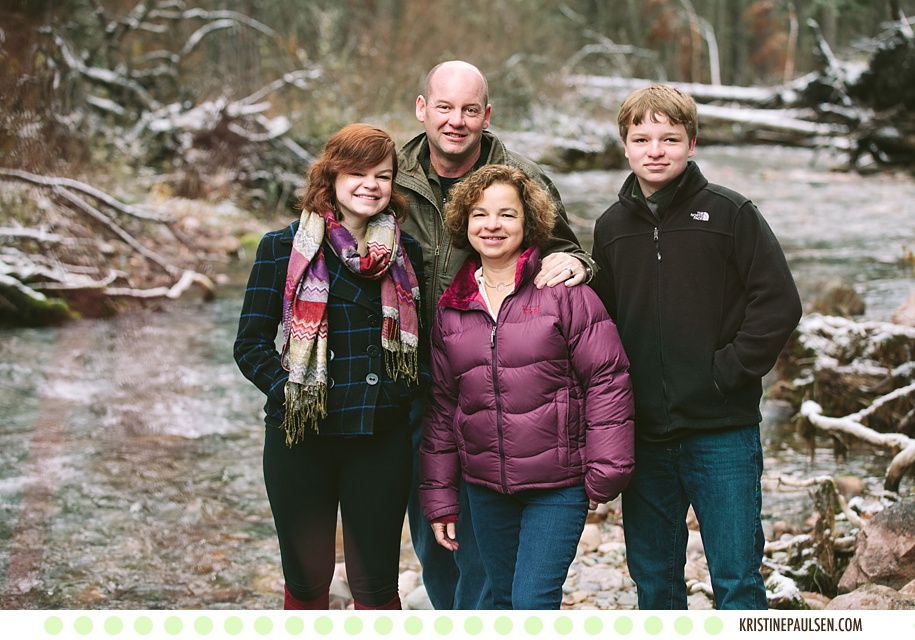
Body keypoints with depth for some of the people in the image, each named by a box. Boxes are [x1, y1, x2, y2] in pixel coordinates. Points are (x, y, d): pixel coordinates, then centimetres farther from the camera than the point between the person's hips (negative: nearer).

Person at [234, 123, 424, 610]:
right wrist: (289, 393, -12)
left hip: (382, 438, 2)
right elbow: (251, 343, 0)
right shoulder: (285, 249, -2)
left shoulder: (406, 255, 7)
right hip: (301, 440, -1)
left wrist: (406, 394, 1)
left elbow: (421, 341, 16)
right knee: (307, 578, 10)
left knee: (376, 583, 5)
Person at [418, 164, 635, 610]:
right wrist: (439, 499, 10)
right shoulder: (450, 309, 7)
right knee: (504, 601, 14)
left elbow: (607, 379, -7)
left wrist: (605, 473, -9)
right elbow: (441, 406, 11)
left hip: (559, 485, -5)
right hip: (485, 486, 5)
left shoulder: (563, 292, -7)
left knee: (533, 601, -10)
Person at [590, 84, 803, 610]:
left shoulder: (730, 213, -3)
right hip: (643, 435, 4)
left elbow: (779, 303, -7)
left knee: (737, 580, 1)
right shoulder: (612, 227, 9)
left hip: (723, 433, -4)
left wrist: (729, 371, -13)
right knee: (653, 576, 14)